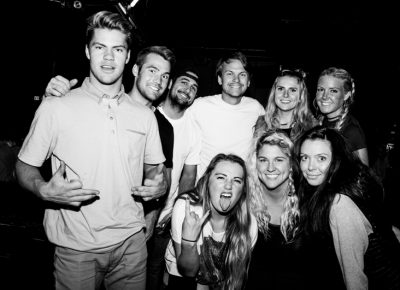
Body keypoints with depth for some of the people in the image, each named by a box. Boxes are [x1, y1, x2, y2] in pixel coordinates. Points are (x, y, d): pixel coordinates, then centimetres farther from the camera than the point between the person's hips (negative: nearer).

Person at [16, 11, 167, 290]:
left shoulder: (145, 115, 3)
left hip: (131, 243, 3)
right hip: (76, 248, -2)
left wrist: (159, 185, -8)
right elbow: (25, 167, 0)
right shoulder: (54, 108, -6)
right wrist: (45, 190, -19)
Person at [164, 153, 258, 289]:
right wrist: (189, 239, -32)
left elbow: (236, 275, -2)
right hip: (181, 278, -1)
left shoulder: (249, 224, -17)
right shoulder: (185, 207, -21)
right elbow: (188, 271, -16)